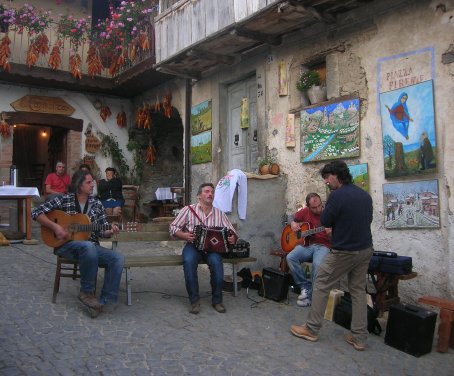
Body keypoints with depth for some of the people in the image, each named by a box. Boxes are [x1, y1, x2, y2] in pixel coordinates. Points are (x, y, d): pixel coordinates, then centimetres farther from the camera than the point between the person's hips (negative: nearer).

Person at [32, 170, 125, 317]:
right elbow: (36, 212, -5)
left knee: (118, 258, -23)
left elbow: (102, 232, 9)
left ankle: (105, 301, -19)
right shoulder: (64, 200, 0)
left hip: (91, 246, 4)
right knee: (88, 246, -40)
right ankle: (87, 292, -21)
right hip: (66, 245, -4)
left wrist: (111, 232, -14)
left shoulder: (97, 204, 10)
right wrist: (55, 226, -17)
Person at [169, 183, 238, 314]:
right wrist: (184, 235, -14)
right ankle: (194, 300, -19)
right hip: (193, 245, -1)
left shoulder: (219, 213, 12)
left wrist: (233, 238, -13)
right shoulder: (188, 210, 6)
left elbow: (232, 232, 11)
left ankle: (217, 300, -14)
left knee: (216, 261, -32)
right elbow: (173, 228, 6)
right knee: (189, 261, -34)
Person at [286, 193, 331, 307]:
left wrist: (330, 234, -26)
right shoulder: (304, 212, 5)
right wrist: (293, 225, 2)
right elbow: (293, 221, 25)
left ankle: (311, 295, -14)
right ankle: (306, 286, -10)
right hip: (306, 244, 4)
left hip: (322, 246, -3)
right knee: (290, 257, -24)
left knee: (317, 264, -34)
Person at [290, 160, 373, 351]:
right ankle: (359, 337, 14)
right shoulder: (365, 195, 5)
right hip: (365, 250, 7)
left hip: (344, 252, -7)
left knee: (321, 286, 6)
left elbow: (325, 222, -9)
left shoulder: (337, 195, -18)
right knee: (358, 290, 13)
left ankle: (311, 329, 13)